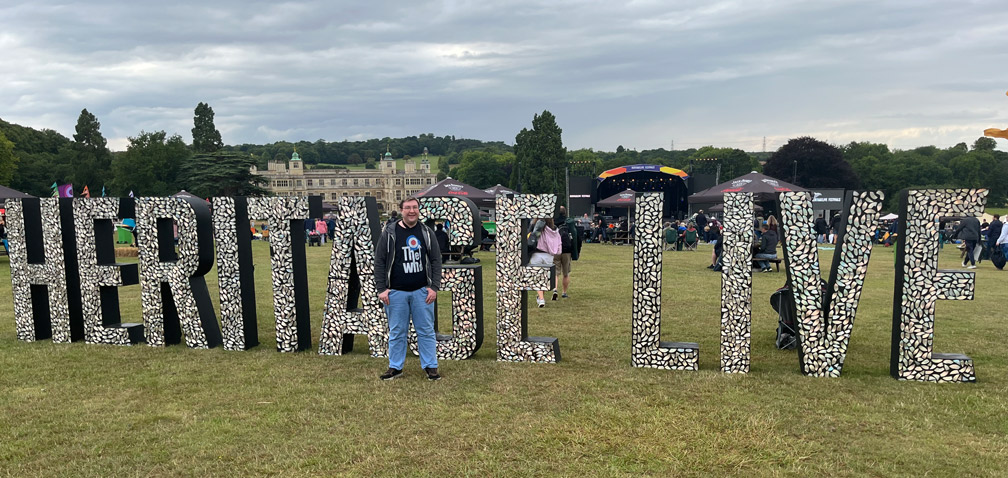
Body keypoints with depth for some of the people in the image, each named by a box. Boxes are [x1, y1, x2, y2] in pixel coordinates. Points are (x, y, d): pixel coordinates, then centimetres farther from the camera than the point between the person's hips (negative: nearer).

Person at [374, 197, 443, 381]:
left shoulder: (427, 233, 6)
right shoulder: (389, 233, 1)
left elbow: (436, 261, 6)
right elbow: (379, 262, 1)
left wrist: (434, 287, -2)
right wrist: (381, 289, -6)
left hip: (422, 291, 1)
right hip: (396, 292, -1)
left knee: (426, 331, 5)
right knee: (397, 332, 8)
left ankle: (430, 367, 15)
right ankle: (395, 367, 20)